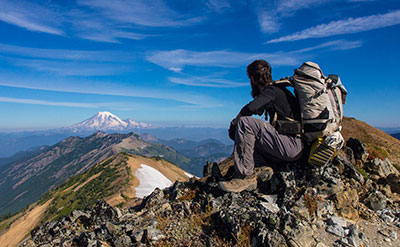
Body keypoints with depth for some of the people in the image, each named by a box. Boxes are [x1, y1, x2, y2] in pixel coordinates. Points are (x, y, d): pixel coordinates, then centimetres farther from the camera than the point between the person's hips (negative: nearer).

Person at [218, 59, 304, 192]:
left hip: (292, 145, -10)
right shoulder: (275, 90, 21)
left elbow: (250, 108, -26)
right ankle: (259, 168, -8)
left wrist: (234, 122, -8)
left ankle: (245, 177, -20)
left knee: (244, 122, -21)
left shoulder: (272, 90, -9)